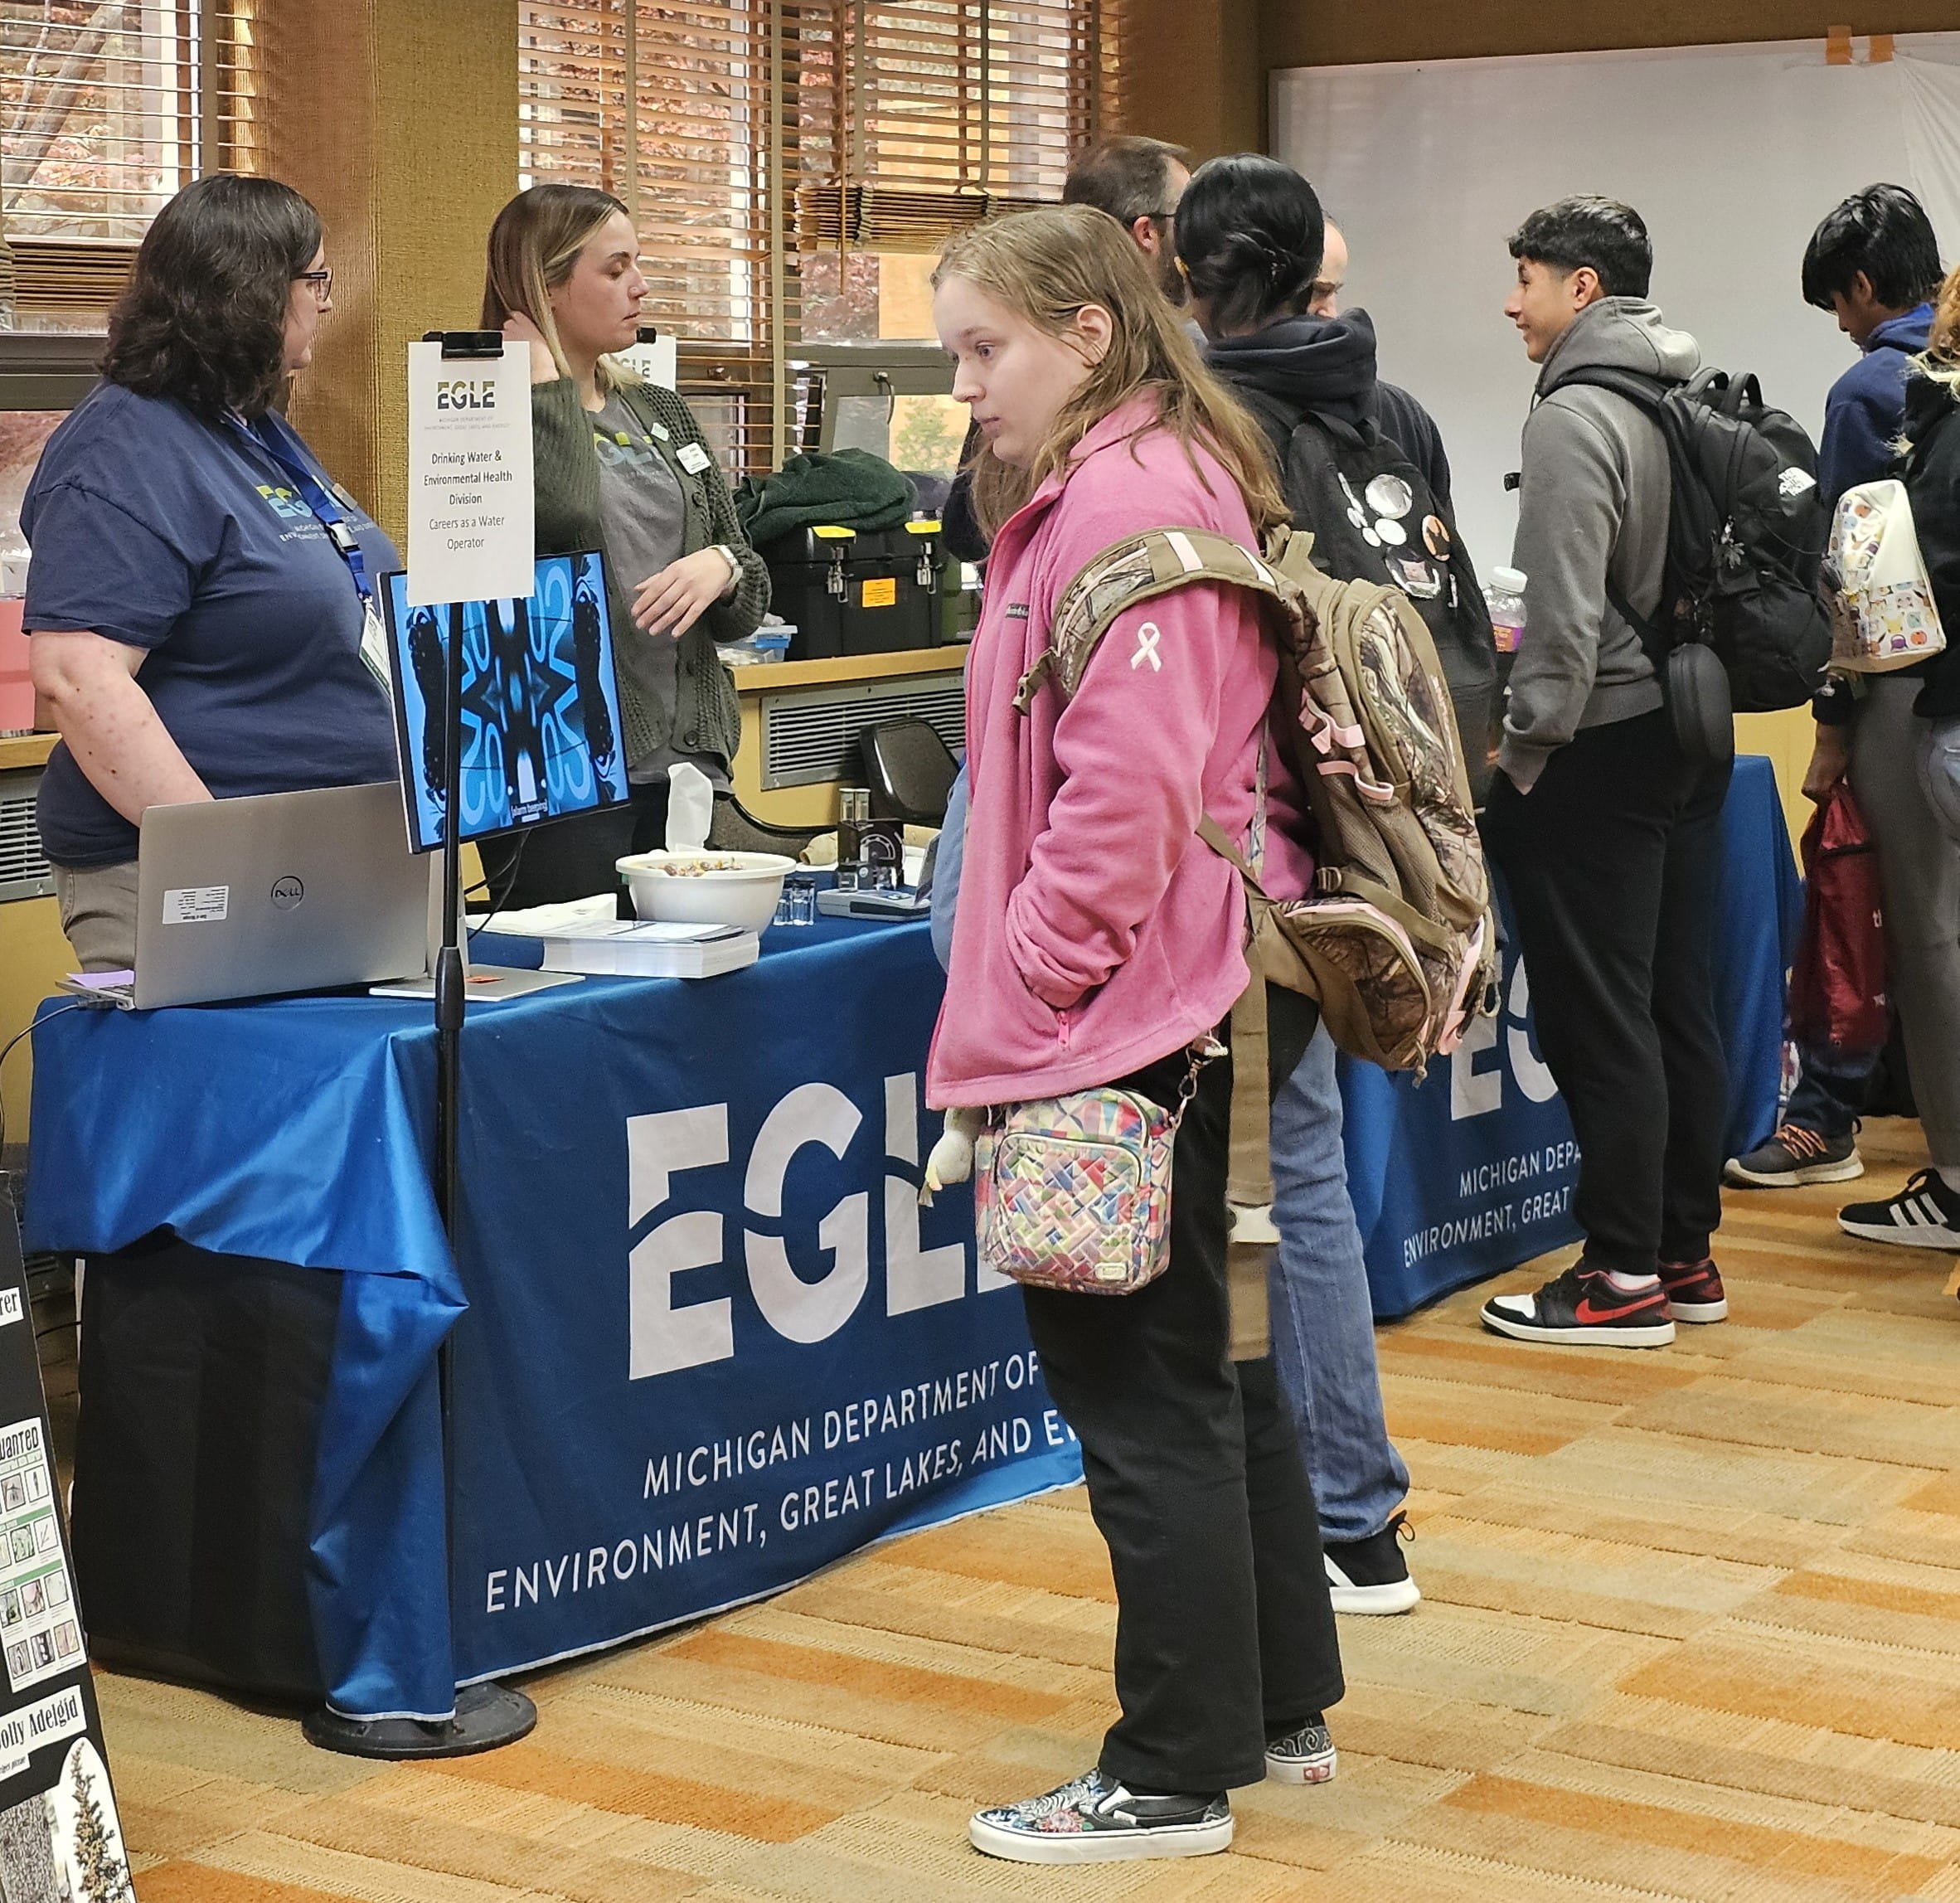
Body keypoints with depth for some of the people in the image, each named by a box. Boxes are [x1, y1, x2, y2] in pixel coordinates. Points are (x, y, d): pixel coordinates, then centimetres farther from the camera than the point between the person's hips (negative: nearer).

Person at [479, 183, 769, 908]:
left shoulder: (660, 412, 16)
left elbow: (751, 598, 16)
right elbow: (564, 510, -26)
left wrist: (720, 566, -8)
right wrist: (547, 379, -11)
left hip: (684, 762, 6)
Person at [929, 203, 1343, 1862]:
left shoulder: (1122, 505, -17)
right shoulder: (1164, 481, 16)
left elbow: (1124, 793, -23)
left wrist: (1026, 1000, -17)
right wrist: (1025, 992, 19)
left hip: (1133, 1018, -11)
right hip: (1203, 992, 11)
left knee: (1146, 1383, -2)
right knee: (1206, 1354, 19)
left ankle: (1175, 1780, 9)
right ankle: (1281, 1705, 32)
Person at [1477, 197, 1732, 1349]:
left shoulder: (1577, 414, -15)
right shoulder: (1696, 394, 10)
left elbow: (1568, 613, -20)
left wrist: (1525, 753, -12)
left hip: (1602, 748, -9)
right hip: (1693, 736, 9)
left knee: (1601, 1018, -2)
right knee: (1682, 1006, 13)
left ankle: (1627, 1280, 3)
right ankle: (1687, 1253, 20)